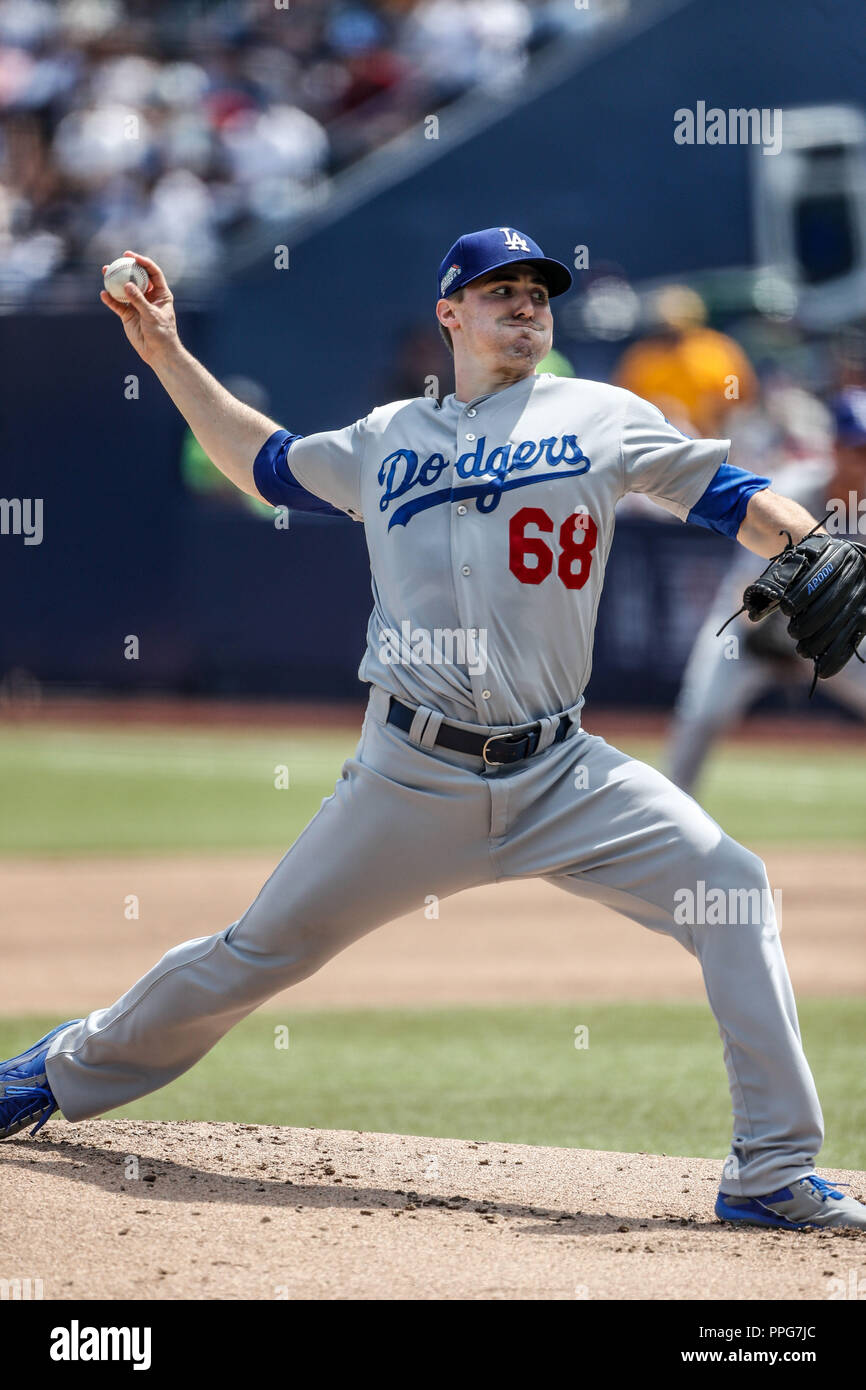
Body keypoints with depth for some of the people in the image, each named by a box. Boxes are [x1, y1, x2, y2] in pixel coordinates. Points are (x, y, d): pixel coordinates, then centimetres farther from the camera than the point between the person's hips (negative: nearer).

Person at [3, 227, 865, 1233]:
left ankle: (772, 1171, -15)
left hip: (560, 775, 0)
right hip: (410, 776, 1)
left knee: (731, 893, -19)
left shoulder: (603, 420, 8)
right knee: (266, 948, 5)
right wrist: (168, 356, 26)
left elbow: (733, 502, 3)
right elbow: (266, 462, 30)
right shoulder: (387, 439, 14)